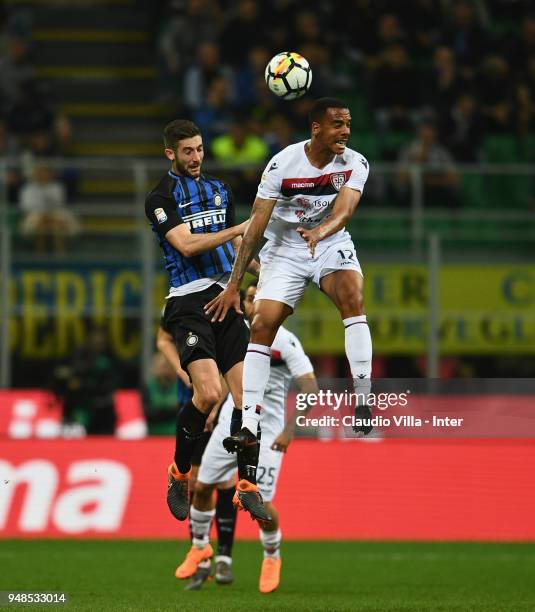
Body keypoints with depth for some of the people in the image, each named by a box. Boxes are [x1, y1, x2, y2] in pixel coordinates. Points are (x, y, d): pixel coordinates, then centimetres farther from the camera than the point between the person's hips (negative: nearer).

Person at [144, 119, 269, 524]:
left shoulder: (219, 189, 19)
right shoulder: (161, 197, -2)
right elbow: (186, 245, -16)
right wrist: (239, 229, -19)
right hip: (189, 303, -6)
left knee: (247, 392, -6)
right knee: (209, 392, -20)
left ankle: (248, 485, 2)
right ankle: (179, 475, 0)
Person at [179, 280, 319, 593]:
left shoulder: (285, 341, -13)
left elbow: (311, 388, -19)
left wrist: (289, 429, -27)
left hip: (266, 434, -5)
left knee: (261, 504, -10)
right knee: (202, 487, 7)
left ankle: (272, 557, 20)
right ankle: (201, 548, 32)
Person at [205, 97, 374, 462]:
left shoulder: (355, 163, -12)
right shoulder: (283, 164, -17)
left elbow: (345, 209, -29)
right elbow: (256, 225, -16)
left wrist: (320, 232, -52)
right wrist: (233, 285, -18)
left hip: (332, 244, 0)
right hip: (284, 250, 0)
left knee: (353, 296, -28)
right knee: (262, 325, -13)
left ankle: (364, 403, -27)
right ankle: (249, 426, -11)